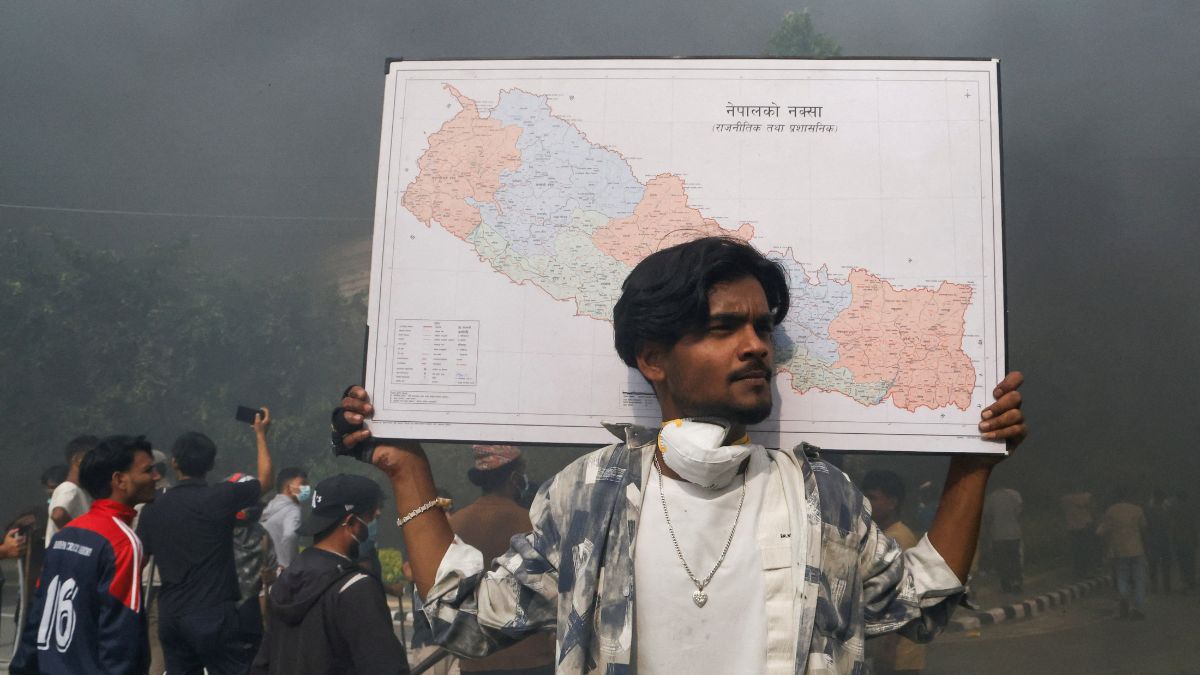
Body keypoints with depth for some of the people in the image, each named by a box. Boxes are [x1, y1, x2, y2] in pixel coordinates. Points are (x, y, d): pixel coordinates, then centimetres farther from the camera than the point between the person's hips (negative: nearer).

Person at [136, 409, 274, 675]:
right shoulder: (220, 498, -10)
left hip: (170, 616, 5)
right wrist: (261, 434, 17)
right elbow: (265, 480, 6)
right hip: (214, 615, -5)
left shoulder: (153, 510, 4)